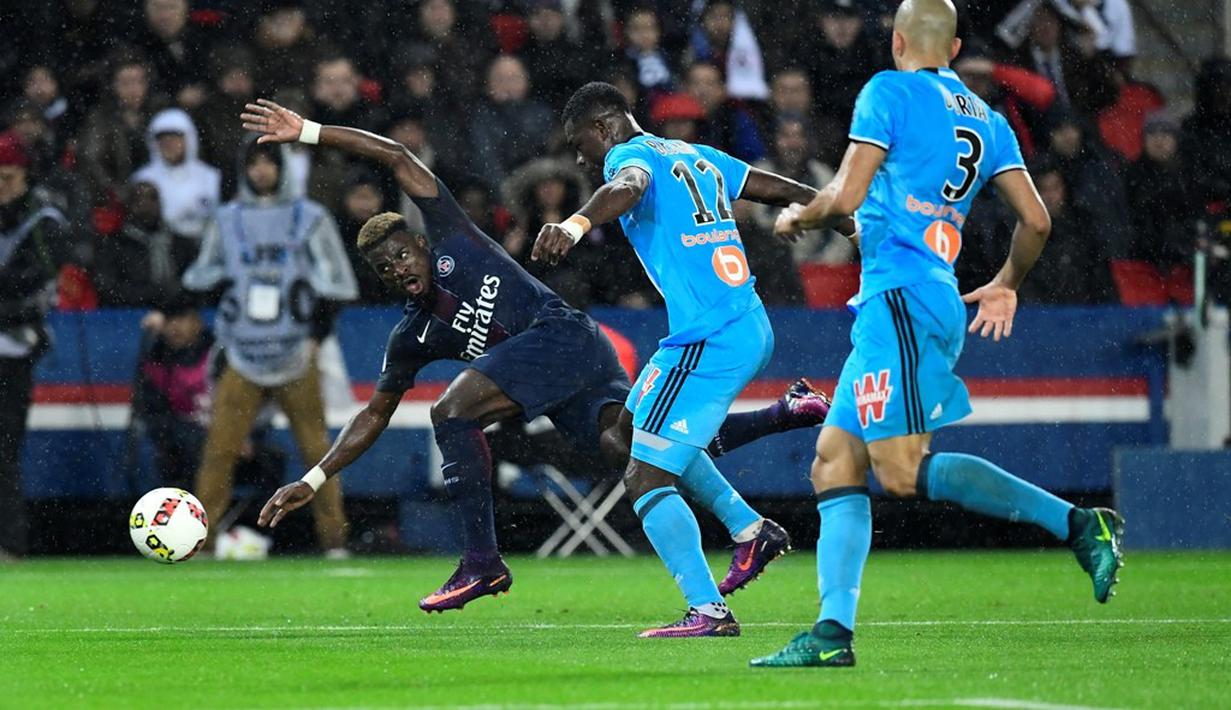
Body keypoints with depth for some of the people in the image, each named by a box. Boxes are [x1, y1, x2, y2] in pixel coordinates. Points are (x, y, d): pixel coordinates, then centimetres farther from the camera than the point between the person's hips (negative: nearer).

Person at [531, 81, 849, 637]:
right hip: (750, 329, 10)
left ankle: (709, 611, -12)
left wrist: (575, 225, -54)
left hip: (708, 343, -10)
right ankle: (748, 529, 26)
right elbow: (780, 189, 30)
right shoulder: (696, 157, 18)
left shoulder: (635, 154, -7)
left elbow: (626, 188, -33)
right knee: (635, 423, 28)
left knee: (646, 480, -6)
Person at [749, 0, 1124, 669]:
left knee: (904, 473, -15)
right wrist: (1007, 285, 32)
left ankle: (1075, 523, -19)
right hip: (943, 303, 9)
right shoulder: (986, 119, 17)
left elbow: (847, 195, -10)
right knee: (834, 464, 8)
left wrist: (798, 216, 11)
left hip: (901, 298, -9)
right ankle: (833, 633, -1)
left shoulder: (889, 92, -2)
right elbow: (1035, 219, 14)